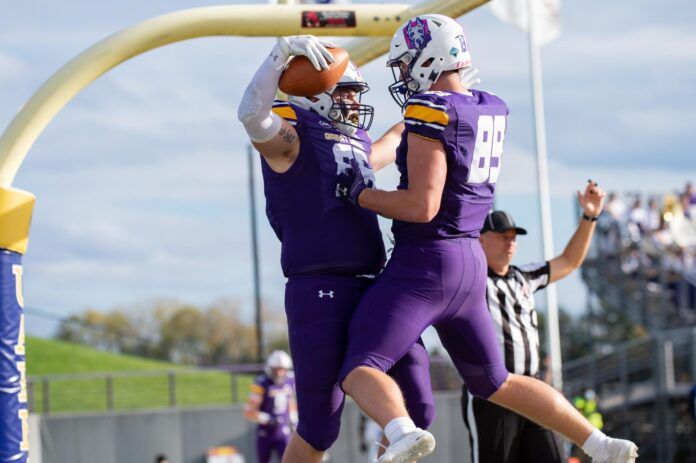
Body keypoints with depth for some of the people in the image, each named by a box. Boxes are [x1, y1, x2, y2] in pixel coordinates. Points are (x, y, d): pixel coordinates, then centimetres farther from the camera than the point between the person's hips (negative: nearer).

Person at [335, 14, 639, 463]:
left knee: (360, 368, -10)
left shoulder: (430, 113, -15)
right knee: (496, 382, 21)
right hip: (471, 262, 8)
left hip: (423, 262, -8)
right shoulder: (491, 110, 9)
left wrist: (361, 194, -7)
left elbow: (422, 207, -20)